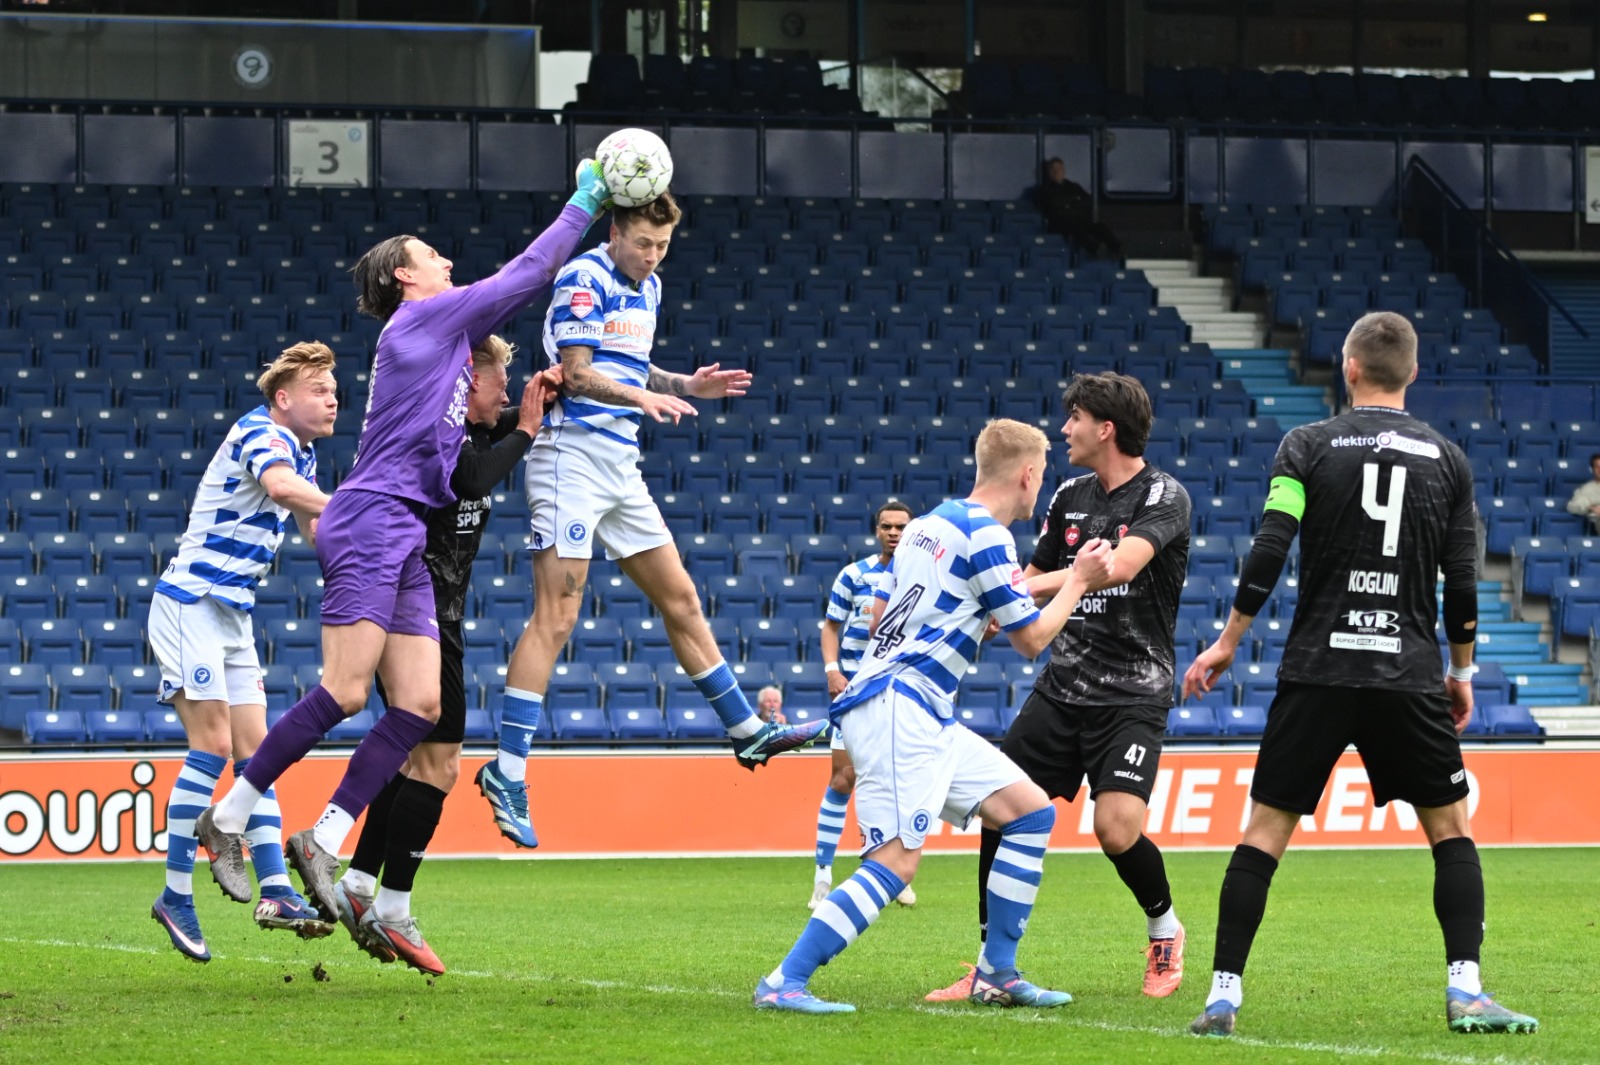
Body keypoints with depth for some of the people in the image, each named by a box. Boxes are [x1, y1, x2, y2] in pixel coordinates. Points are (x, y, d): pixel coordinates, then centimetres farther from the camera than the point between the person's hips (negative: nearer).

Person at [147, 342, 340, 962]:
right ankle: (176, 896, -10)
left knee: (253, 749, 2)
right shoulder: (261, 434, -15)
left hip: (234, 616, 10)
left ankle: (275, 891, -2)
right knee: (213, 745, -14)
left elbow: (314, 526, 31)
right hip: (192, 604, -10)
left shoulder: (302, 453, 15)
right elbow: (279, 486, -38)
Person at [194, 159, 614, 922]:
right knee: (345, 693, -16)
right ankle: (229, 815, -7)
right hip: (371, 522, -9)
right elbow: (525, 276, 1)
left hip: (403, 542, 9)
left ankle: (324, 843, -2)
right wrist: (581, 207, 9)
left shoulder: (443, 332, 22)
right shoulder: (422, 317, -1)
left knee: (420, 706, -1)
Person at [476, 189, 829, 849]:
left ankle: (747, 732, 22)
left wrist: (687, 386, 10)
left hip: (621, 466, 9)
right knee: (556, 617, -13)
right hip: (573, 455, -9)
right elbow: (577, 373, -18)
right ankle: (507, 772, -12)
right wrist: (642, 397, -33)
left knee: (680, 600, 13)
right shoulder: (584, 280, -11)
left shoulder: (647, 288, 16)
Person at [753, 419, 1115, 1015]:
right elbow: (1032, 639, -4)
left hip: (927, 719, 10)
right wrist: (1078, 580, 10)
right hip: (900, 711, -10)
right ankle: (783, 984, -17)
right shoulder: (986, 537, -11)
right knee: (896, 861, -18)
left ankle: (996, 974, 10)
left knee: (1032, 813, 9)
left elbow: (879, 616, 24)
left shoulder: (928, 525, 16)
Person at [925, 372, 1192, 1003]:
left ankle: (1164, 929, 10)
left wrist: (1033, 585, -34)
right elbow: (1035, 575, 24)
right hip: (1062, 685, 6)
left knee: (1117, 829, -21)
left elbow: (1123, 563, -27)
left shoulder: (1163, 497, -10)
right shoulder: (1071, 497, 11)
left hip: (1132, 695, -6)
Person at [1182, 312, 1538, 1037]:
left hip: (1317, 671, -1)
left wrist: (1227, 641, 3)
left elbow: (1268, 554, -7)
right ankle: (1465, 993, 1)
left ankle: (1223, 994, -1)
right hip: (1409, 674, 1)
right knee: (1450, 828, 12)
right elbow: (1462, 582, 5)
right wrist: (1461, 671, 18)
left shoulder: (1308, 447, 0)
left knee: (1265, 831, 5)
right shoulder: (1446, 459, 5)